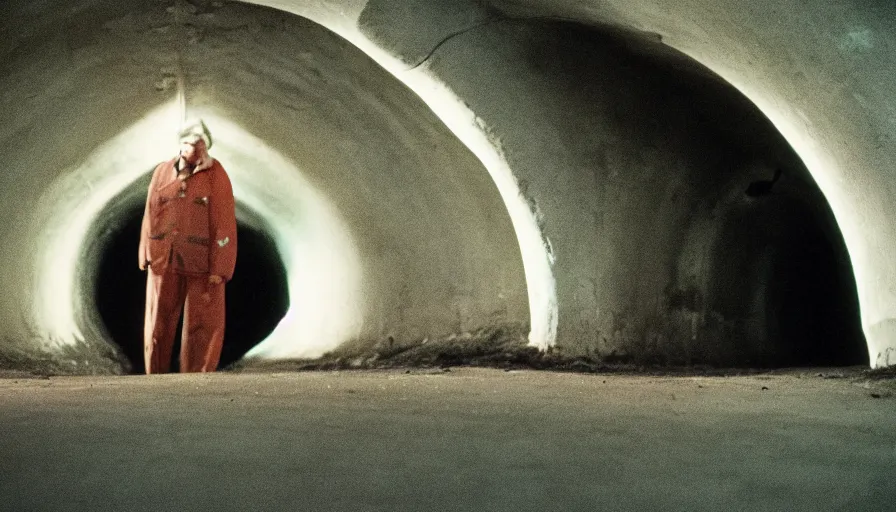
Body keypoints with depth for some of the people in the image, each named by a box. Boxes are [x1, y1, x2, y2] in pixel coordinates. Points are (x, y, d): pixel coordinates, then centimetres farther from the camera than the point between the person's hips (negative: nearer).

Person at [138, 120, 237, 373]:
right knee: (159, 322, 8)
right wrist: (146, 256, 5)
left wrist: (219, 268, -12)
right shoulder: (162, 172, 5)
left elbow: (224, 222, -7)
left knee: (202, 325, -1)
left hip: (202, 263, -2)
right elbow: (151, 215, 8)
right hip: (165, 260, 3)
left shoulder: (216, 175, -4)